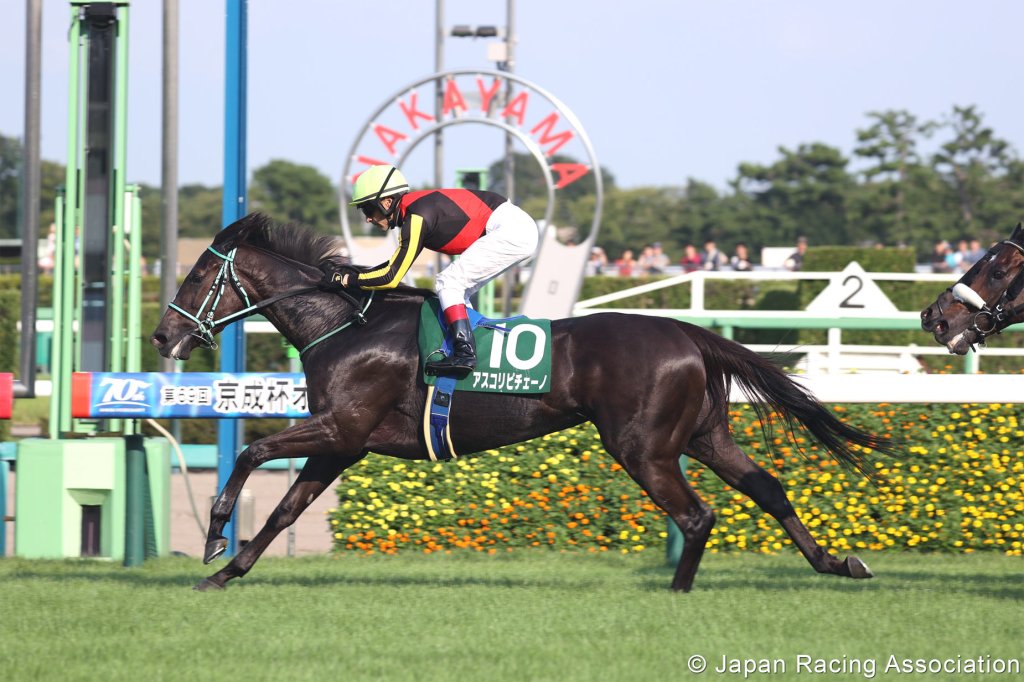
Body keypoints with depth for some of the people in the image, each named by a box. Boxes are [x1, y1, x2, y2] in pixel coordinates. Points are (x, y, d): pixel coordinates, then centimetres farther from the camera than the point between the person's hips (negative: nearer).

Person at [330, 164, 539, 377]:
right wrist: (358, 274, 18)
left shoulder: (417, 217, -17)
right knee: (457, 291, 13)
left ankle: (465, 353, -21)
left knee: (448, 282, -12)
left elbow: (391, 277, -17)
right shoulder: (416, 209, 13)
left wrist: (347, 279, -8)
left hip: (510, 230, -10)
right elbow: (397, 262, 26)